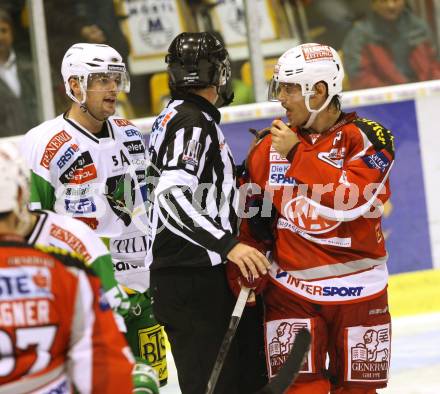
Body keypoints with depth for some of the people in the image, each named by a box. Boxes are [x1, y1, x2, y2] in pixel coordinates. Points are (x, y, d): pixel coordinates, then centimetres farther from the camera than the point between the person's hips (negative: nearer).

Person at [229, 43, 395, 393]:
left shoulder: (366, 138, -6)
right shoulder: (268, 147, 5)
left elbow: (351, 198, -22)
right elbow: (251, 220, 12)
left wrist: (297, 154, -18)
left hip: (358, 291, -2)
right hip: (291, 292, 2)